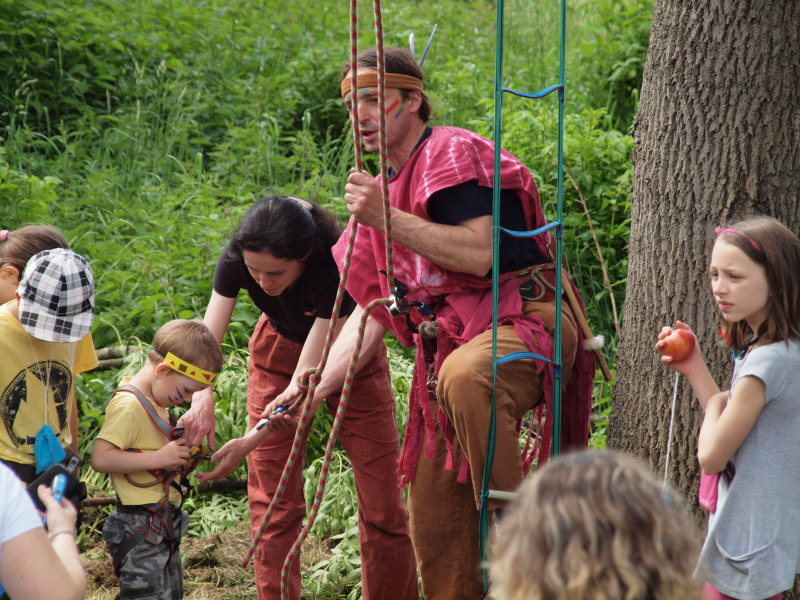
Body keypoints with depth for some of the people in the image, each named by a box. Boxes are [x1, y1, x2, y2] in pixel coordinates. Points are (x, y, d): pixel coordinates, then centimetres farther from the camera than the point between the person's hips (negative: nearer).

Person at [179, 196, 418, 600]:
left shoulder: (337, 268, -38)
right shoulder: (237, 260, -28)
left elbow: (305, 383, -37)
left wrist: (250, 444, -44)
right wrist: (202, 399, -50)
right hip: (278, 350, 3)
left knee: (382, 503, -3)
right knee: (273, 502, -2)